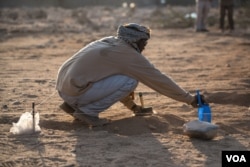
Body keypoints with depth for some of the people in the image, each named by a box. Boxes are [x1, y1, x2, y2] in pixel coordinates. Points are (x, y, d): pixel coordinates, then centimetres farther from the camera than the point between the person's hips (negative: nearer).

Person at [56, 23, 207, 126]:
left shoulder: (108, 42, 18)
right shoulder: (130, 56, -6)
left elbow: (116, 82, 30)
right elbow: (159, 79, 0)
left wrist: (132, 106, 35)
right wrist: (190, 99, 8)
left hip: (63, 88, 9)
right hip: (76, 91, -9)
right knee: (131, 81, -8)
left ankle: (73, 105, 17)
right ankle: (88, 112, -6)